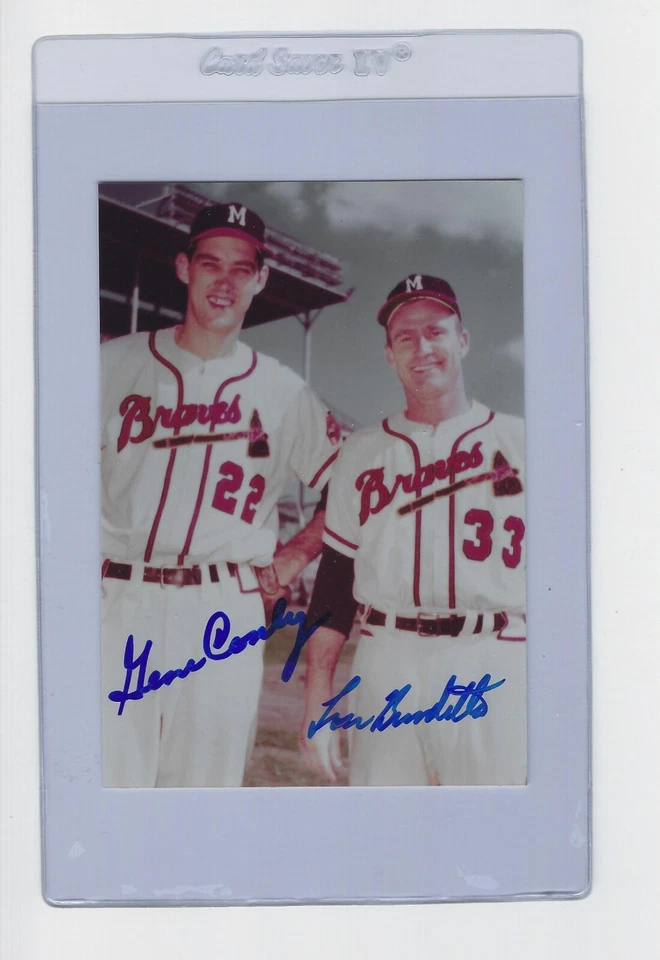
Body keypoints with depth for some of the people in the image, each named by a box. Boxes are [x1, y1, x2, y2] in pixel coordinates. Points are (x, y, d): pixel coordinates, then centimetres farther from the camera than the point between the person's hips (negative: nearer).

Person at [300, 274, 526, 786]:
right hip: (384, 668, 2)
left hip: (493, 668, -2)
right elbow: (334, 580, 12)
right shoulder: (362, 451, 14)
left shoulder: (520, 441, 8)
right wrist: (318, 692, 5)